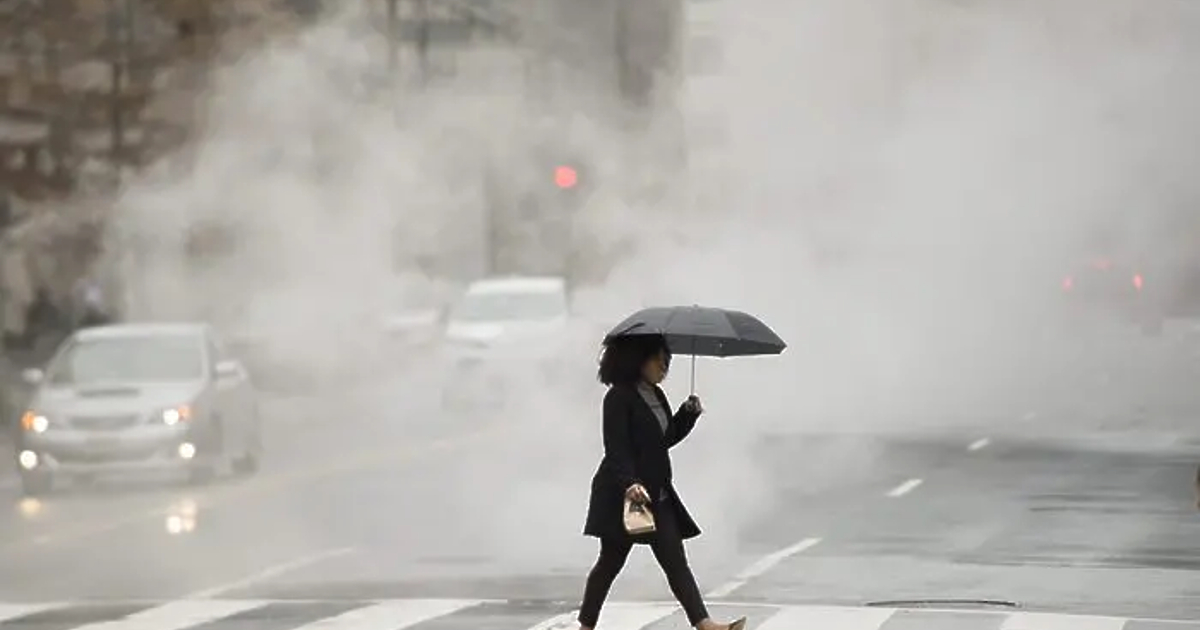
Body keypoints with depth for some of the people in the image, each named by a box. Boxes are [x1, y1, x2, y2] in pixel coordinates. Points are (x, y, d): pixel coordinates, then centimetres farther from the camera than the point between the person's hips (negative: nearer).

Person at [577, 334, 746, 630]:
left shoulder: (656, 395, 14)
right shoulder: (619, 398, -13)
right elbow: (616, 448, -21)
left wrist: (688, 414, 7)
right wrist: (629, 484, -33)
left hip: (657, 495, 8)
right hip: (621, 495, -8)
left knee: (676, 562, -1)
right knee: (611, 561, 3)